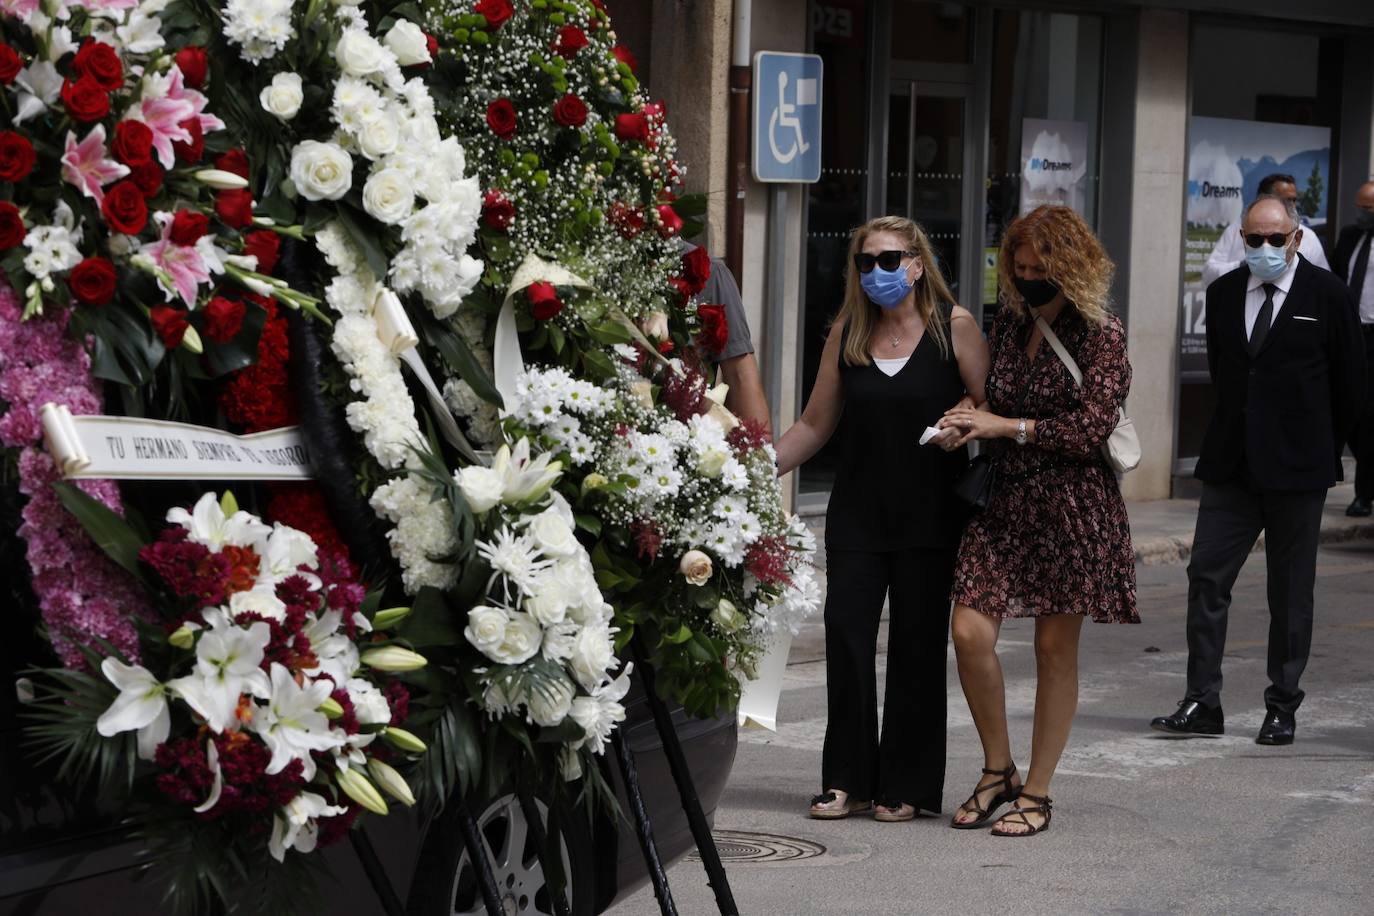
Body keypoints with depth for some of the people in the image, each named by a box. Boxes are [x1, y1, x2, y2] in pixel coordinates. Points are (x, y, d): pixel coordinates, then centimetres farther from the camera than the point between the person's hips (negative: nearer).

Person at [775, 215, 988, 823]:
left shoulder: (953, 327, -2)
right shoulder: (847, 332, 7)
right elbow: (815, 424, 11)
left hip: (930, 517, -3)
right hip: (857, 514, 3)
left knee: (917, 646, 1)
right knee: (845, 636, -3)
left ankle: (907, 785, 11)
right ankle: (849, 779, 7)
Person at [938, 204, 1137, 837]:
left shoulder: (1101, 334, -5)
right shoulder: (1007, 325, 12)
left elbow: (1093, 425, -12)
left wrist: (1007, 427, -14)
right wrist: (968, 422, 3)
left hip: (1073, 505, -5)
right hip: (1003, 499, 5)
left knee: (1055, 647, 3)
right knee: (970, 632, -7)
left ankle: (1036, 791, 13)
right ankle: (998, 770, 13)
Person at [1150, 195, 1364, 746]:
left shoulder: (1327, 295, -4)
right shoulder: (1223, 293, 8)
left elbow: (1350, 380, 2)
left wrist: (1321, 447, 7)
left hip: (1297, 471, -3)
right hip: (1231, 465, 4)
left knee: (1290, 592, 4)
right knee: (1207, 577, -3)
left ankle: (1282, 709, 12)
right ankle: (1203, 704, 1)